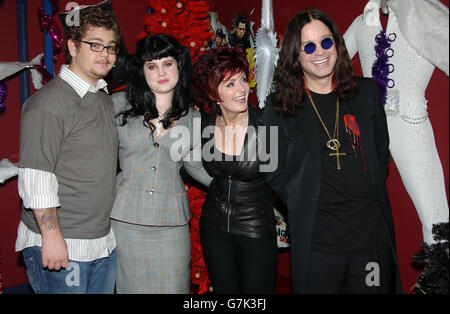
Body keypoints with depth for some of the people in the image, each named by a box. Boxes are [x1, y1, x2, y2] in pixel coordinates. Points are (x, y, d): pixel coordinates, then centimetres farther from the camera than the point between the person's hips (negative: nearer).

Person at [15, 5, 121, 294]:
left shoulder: (105, 99, 12)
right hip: (60, 247, -7)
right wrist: (52, 235, -18)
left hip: (104, 242, 8)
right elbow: (35, 178, -18)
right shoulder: (48, 102, -14)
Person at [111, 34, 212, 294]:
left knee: (172, 286, 6)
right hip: (125, 220, -1)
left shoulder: (192, 117, 4)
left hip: (171, 224, 1)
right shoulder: (119, 105, -1)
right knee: (132, 285, 8)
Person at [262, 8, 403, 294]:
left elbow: (381, 151, 14)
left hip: (373, 232, 3)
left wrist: (371, 194, 6)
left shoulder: (367, 93, 7)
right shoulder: (279, 108, -1)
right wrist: (306, 202, -3)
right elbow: (275, 173, 3)